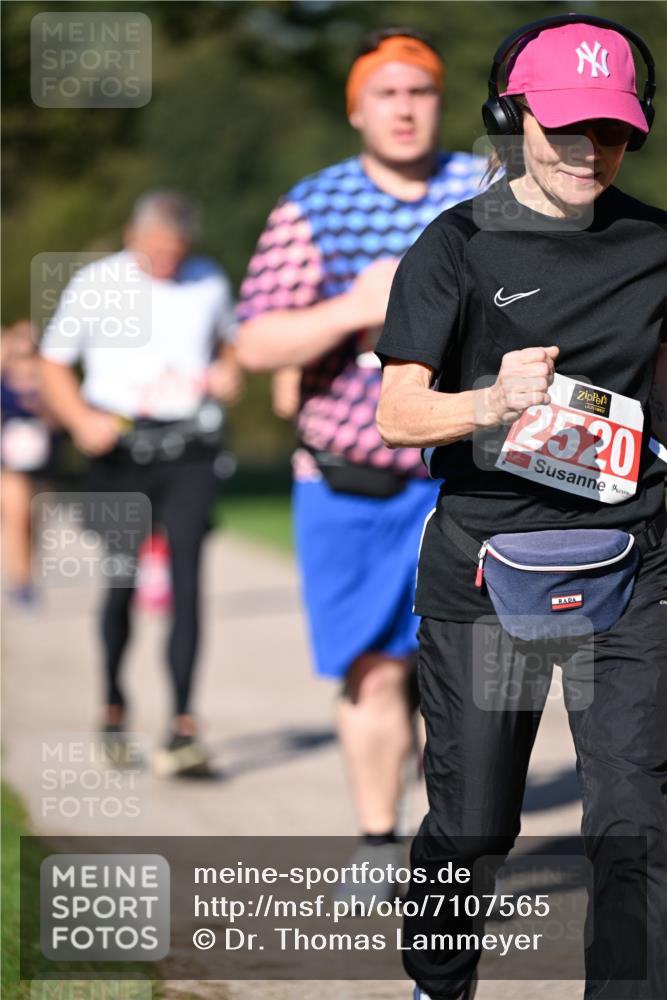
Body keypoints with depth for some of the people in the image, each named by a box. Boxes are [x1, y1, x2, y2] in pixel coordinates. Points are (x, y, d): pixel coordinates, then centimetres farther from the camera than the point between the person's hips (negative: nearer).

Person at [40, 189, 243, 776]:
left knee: (186, 578, -8)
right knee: (122, 579, 0)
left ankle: (182, 725, -9)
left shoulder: (209, 283, 9)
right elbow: (54, 363, 8)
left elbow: (231, 343, 26)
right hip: (120, 446, -1)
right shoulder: (94, 286, 3)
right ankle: (113, 706, 21)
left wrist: (229, 373, 3)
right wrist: (82, 419, -9)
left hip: (189, 451, 1)